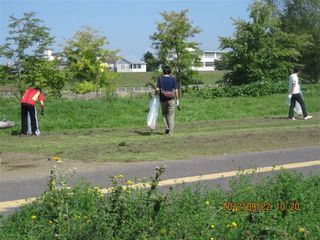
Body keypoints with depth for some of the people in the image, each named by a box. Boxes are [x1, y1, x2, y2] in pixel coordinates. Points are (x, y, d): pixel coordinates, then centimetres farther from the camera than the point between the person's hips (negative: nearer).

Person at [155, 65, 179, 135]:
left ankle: (167, 127, 5)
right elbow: (176, 91, -6)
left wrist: (156, 93, 11)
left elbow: (157, 89, -10)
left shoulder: (160, 79, -3)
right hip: (171, 100, -1)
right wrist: (177, 100, 1)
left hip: (163, 100, 1)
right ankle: (170, 132, 4)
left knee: (164, 114, 20)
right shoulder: (173, 79, -4)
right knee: (171, 116, 6)